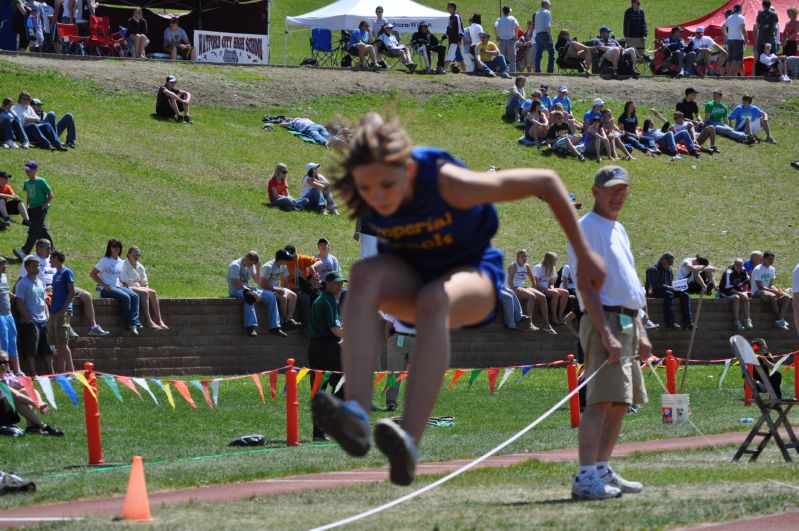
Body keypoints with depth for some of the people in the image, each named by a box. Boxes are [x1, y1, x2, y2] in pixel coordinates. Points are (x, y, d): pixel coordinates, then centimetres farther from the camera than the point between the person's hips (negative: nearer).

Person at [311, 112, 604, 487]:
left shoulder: (450, 183, -30)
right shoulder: (353, 196, -20)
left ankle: (409, 445, -52)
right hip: (408, 278, 3)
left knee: (433, 301, -39)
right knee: (364, 276, -32)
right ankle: (355, 417, -48)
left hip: (473, 273, -3)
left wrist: (584, 255, -10)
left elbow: (546, 182, -19)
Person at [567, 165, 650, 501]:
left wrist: (640, 332, 20)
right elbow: (585, 285, -17)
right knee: (601, 401, -17)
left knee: (619, 403, 11)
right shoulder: (587, 228, -8)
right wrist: (606, 334, -24)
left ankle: (602, 471, 17)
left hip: (627, 323, 10)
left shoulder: (618, 230, 21)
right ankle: (585, 479, -23)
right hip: (604, 321, -10)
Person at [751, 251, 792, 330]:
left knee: (787, 297, -14)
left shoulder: (772, 269, 11)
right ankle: (780, 319, -23)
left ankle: (780, 320, -30)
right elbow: (760, 287, -16)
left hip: (768, 290, 8)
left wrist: (777, 290, -11)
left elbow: (771, 285, 11)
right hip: (757, 292, -8)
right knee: (772, 297, -37)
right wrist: (773, 291, -22)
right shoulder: (758, 270, -13)